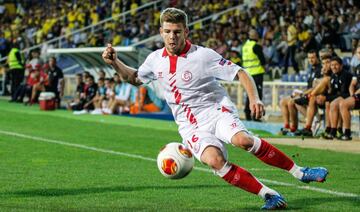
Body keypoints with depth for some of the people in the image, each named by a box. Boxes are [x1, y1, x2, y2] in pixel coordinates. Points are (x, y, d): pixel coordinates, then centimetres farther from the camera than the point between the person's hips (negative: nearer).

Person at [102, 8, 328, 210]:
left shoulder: (203, 55, -10)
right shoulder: (155, 59, 5)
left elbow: (241, 73, -8)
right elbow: (135, 78, 25)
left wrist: (255, 99, -24)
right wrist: (114, 62, 9)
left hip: (216, 111, -3)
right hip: (191, 126, 3)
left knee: (242, 139, -35)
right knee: (214, 160, -30)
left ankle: (300, 172, -18)